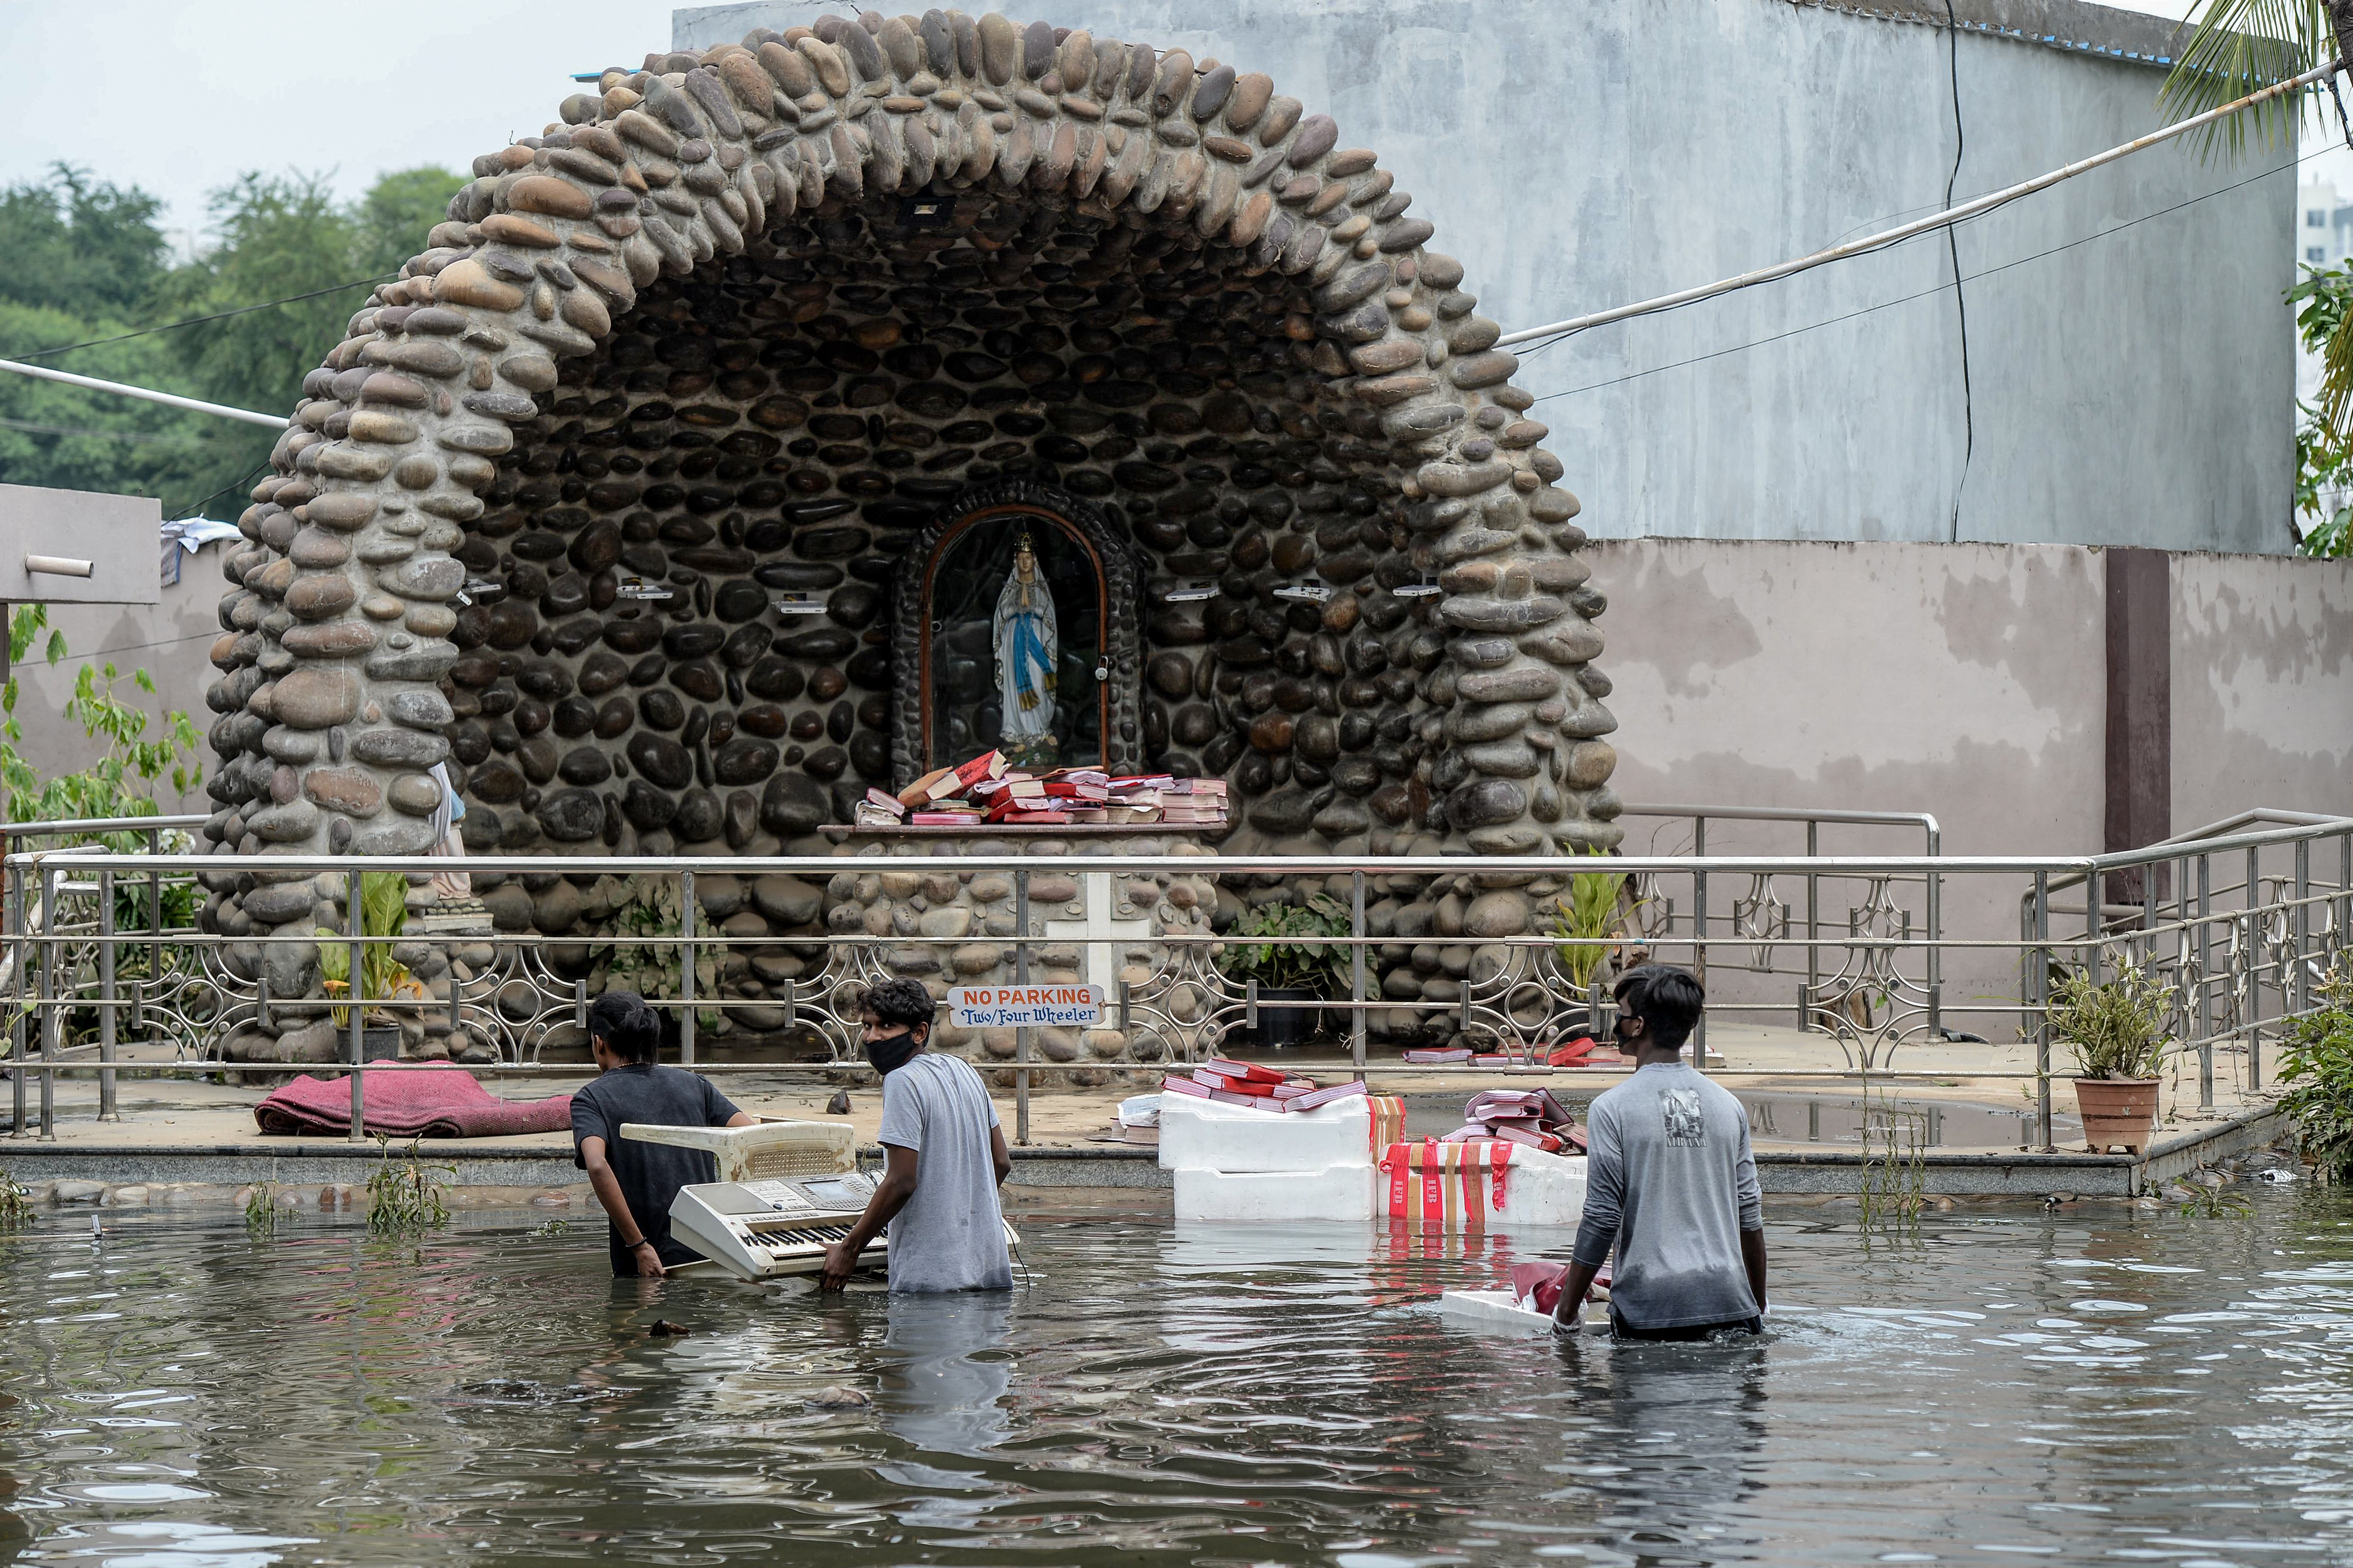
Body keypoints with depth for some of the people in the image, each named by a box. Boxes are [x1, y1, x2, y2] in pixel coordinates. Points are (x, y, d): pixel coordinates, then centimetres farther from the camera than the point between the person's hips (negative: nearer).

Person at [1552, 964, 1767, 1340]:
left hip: (1650, 1307, -3)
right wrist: (1759, 1307, 23)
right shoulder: (1728, 1105, 9)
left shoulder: (1612, 1108, -5)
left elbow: (1602, 1219, -7)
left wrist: (1566, 1314, 2)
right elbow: (1750, 1214, 13)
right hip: (1728, 1301, 4)